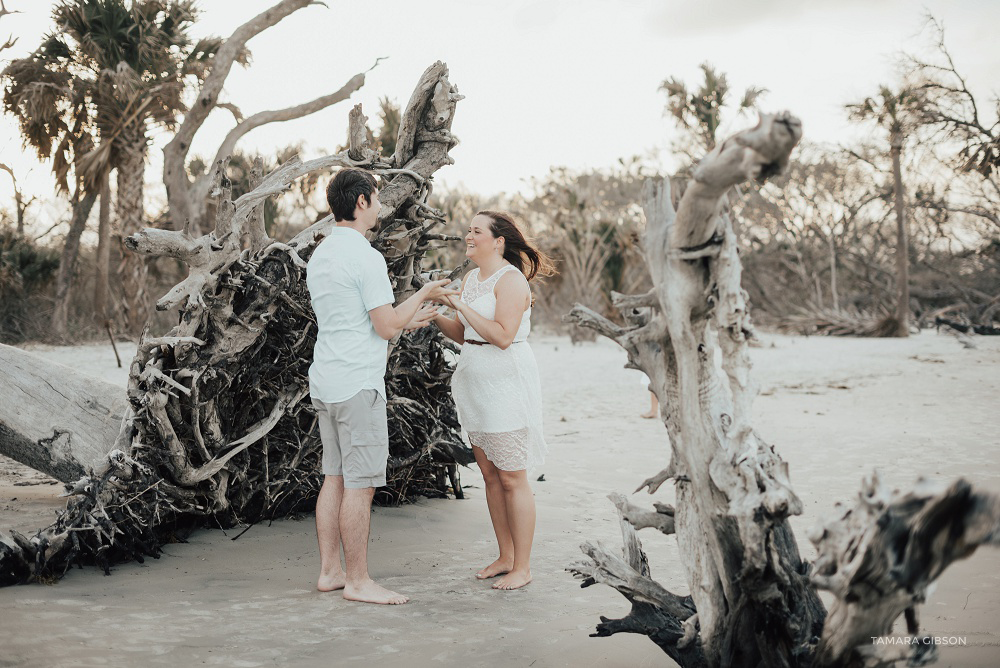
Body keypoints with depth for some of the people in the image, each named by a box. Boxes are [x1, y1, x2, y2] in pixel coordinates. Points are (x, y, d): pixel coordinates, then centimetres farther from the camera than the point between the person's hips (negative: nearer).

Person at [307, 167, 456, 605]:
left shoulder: (319, 256, 14)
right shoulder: (365, 257, -15)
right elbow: (386, 327, -15)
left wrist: (406, 320, 27)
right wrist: (423, 294, 0)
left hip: (325, 382, 9)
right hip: (358, 384, -9)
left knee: (335, 478, 13)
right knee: (360, 484, -3)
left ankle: (330, 572, 19)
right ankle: (358, 581, 3)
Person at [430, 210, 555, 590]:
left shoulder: (511, 279, -13)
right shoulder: (471, 278, 14)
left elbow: (502, 336, -23)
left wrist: (461, 306, -21)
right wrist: (435, 314, 1)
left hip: (507, 385, -9)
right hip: (476, 386, 9)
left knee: (512, 478, -3)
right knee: (489, 474, 12)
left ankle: (523, 567, 6)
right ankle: (505, 557, 23)